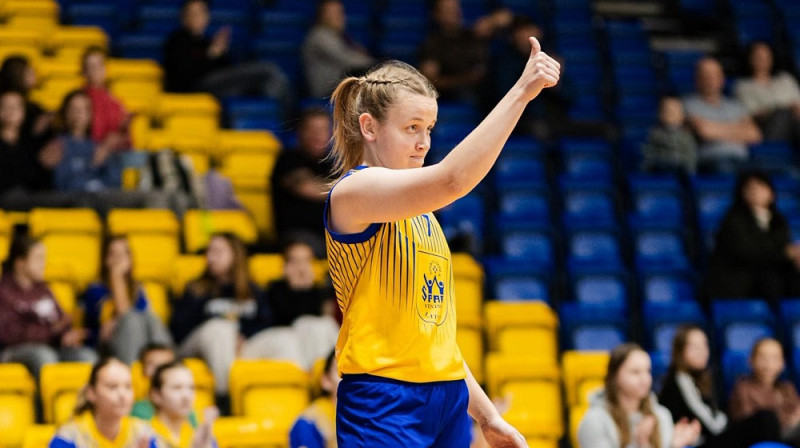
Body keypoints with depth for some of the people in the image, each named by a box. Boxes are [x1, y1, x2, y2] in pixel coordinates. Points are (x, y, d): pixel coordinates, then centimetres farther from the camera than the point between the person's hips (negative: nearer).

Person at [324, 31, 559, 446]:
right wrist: (521, 91, -27)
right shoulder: (352, 192, -9)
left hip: (448, 399, 8)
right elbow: (452, 179, -26)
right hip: (385, 406, -8)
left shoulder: (419, 212, 19)